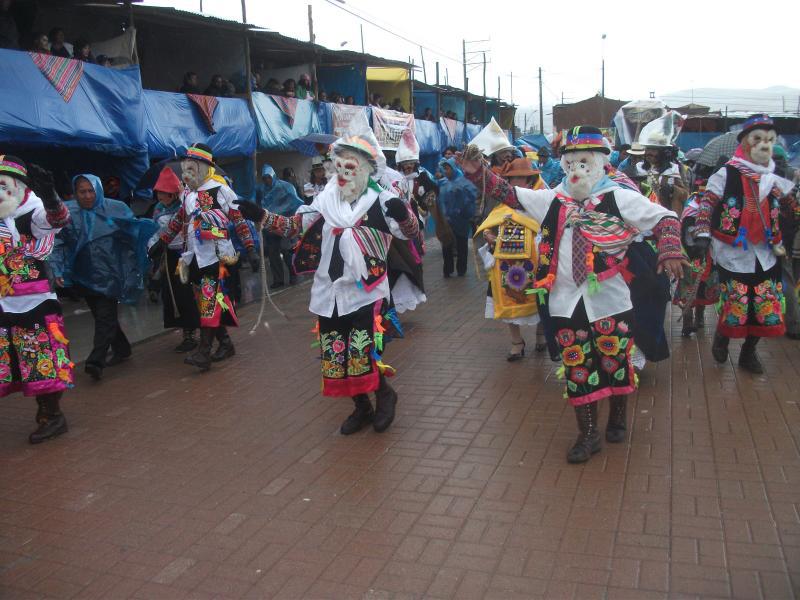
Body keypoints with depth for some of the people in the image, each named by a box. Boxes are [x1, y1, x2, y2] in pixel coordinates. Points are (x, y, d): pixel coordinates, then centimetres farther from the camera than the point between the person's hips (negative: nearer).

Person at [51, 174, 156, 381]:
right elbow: (59, 245, -3)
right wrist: (58, 271, -12)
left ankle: (96, 360, -9)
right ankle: (121, 349, 32)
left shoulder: (116, 209, -3)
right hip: (84, 277, 3)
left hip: (108, 275, -3)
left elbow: (135, 231, 0)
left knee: (105, 316, -9)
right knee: (101, 315, 15)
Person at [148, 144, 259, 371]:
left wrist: (250, 249, -13)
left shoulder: (219, 190, -8)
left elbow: (240, 220, -9)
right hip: (195, 258, 8)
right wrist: (161, 243, 28)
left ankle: (204, 353, -11)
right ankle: (225, 344, 22)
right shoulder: (188, 193, 15)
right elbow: (178, 220, 27)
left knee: (209, 303, -11)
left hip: (215, 257, -8)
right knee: (204, 303, 10)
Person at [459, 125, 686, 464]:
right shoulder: (551, 201, 6)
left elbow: (665, 218, -1)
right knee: (577, 367, 6)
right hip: (567, 302, 2)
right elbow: (508, 194, 5)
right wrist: (478, 173, -8)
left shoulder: (620, 198, -2)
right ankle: (588, 434, 21)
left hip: (610, 300, -2)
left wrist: (669, 252, -18)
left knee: (615, 361, 10)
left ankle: (617, 419, 36)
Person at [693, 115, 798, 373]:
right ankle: (721, 337, 29)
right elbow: (706, 203, -10)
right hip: (733, 253, -5)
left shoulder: (775, 180, 8)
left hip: (766, 255, 5)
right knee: (734, 304, -4)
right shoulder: (727, 175, -7)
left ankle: (749, 351, 28)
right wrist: (702, 234, -19)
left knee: (766, 307, 6)